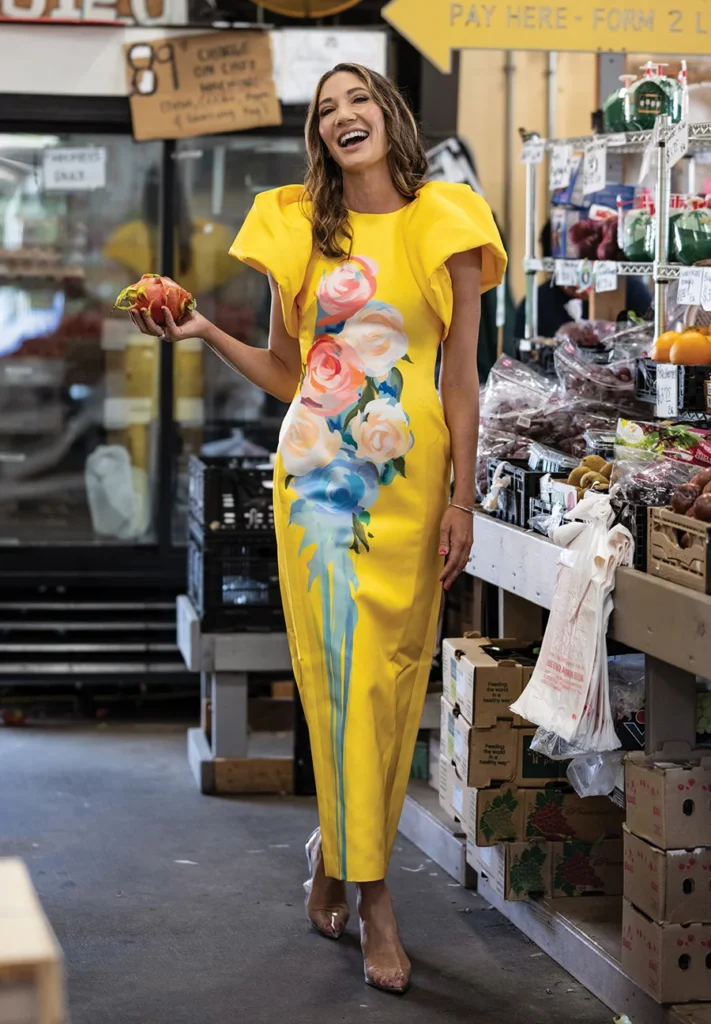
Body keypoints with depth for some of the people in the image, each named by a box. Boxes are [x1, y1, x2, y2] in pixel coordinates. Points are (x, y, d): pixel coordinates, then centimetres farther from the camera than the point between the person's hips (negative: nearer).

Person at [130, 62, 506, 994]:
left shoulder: (444, 225, 4)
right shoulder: (300, 230, 10)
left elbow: (462, 376, 2)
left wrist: (461, 501, -4)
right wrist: (206, 332, 1)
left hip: (411, 475, -1)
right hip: (318, 469, 1)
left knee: (393, 674, 1)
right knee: (344, 671, -4)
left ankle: (336, 851, 18)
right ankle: (371, 893, 4)